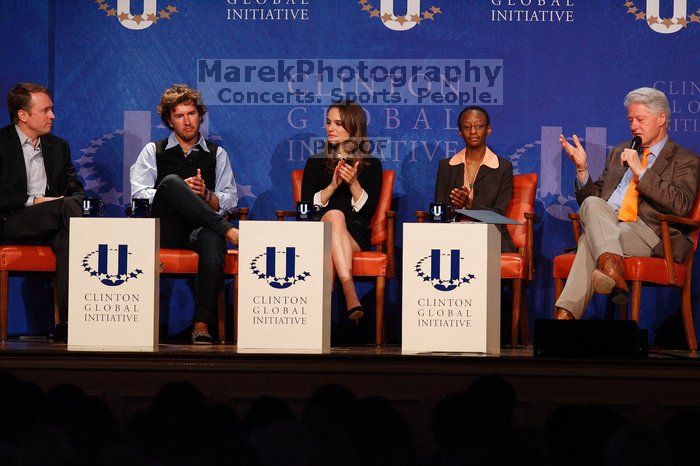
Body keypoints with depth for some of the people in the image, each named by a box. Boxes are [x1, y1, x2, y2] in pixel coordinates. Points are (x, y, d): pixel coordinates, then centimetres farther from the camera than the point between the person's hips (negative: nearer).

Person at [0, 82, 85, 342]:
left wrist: (73, 201, -4)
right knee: (68, 207, -31)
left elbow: (76, 191, 20)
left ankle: (68, 322, -42)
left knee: (67, 239, -33)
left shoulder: (58, 147, 22)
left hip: (49, 223, 5)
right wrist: (33, 201, -14)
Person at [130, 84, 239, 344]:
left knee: (212, 239, -40)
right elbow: (137, 194, 5)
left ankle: (202, 325, -43)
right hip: (166, 230, -1)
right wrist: (179, 191, -9)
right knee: (171, 181, -32)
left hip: (199, 230, 1)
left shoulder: (217, 155, 23)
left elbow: (230, 200, 15)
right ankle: (227, 230, -32)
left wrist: (205, 195, -7)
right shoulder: (154, 152, 20)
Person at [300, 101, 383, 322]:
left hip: (356, 236, -1)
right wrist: (333, 186, -8)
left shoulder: (371, 165, 13)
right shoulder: (316, 163, 18)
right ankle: (350, 293, -54)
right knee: (335, 215, -36)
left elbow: (368, 212, 1)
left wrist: (353, 183, -13)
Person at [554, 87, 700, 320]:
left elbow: (681, 205, -9)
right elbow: (592, 195, 27)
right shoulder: (619, 152, 28)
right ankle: (612, 269, -54)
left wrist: (640, 172, -10)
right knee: (592, 204, -33)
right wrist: (582, 169, 6)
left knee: (590, 240, -33)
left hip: (649, 233, -4)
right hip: (605, 224, 4)